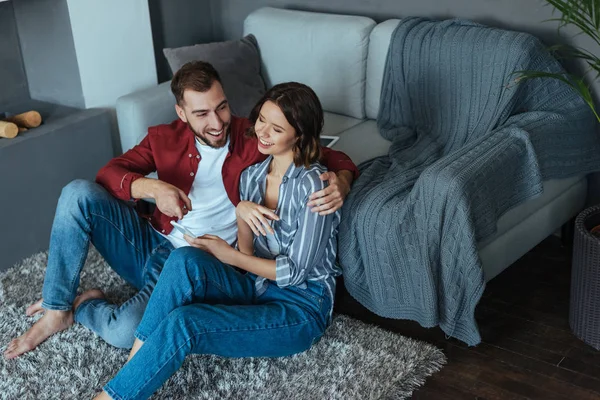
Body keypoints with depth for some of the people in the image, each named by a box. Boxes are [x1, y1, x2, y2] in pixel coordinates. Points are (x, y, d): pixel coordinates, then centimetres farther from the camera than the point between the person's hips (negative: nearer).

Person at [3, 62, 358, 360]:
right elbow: (110, 173, -3)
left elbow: (334, 159, -8)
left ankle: (79, 306, 5)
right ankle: (57, 309, -7)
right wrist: (151, 188, -25)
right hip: (149, 244, 4)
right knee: (79, 193, -20)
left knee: (126, 332, -32)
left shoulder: (255, 140, -8)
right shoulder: (165, 139, 3)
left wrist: (339, 184, -33)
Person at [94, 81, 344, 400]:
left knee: (183, 323, -28)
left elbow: (296, 271, -14)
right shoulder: (252, 175, 7)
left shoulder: (310, 184, -15)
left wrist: (227, 255, -10)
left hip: (300, 306, -6)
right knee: (185, 260, -25)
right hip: (257, 287, 6)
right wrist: (242, 213, -15)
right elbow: (249, 253, 5)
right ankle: (133, 364, -21)